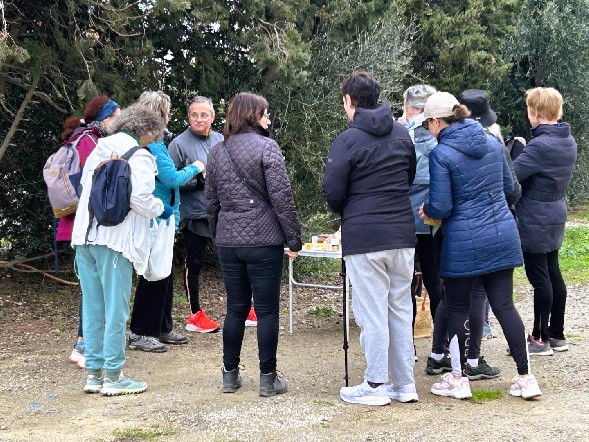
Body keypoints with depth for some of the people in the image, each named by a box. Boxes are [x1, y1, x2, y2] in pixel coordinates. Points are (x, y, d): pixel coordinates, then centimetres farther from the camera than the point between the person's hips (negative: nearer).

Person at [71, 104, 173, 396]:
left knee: (93, 309, 12)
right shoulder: (139, 157, -7)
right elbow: (140, 198, -17)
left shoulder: (99, 151, 14)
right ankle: (113, 376, 4)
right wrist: (160, 210, 1)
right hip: (115, 240, -7)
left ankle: (94, 373, 18)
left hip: (85, 237, 7)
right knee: (115, 310, 0)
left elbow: (83, 187, 19)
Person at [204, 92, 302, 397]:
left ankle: (230, 375, 19)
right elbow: (281, 197, -12)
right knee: (267, 310, 3)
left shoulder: (217, 152, 9)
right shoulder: (266, 147, -8)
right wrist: (294, 240, -7)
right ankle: (268, 378, 8)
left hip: (228, 243, 5)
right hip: (263, 241, -5)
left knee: (236, 309, 14)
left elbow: (211, 202, 14)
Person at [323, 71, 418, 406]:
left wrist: (347, 214, 12)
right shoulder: (402, 134, 8)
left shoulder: (348, 140, -10)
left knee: (372, 312, 1)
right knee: (401, 308, 12)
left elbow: (333, 193, -8)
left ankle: (376, 386, 8)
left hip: (364, 237, -5)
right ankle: (405, 384, 17)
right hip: (403, 233, 6)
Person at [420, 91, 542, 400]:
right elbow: (508, 186, 17)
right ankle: (525, 378, 10)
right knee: (504, 305, 9)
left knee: (457, 308, 9)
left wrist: (426, 210, 7)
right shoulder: (491, 144, 7)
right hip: (502, 235, 6)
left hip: (465, 242, -5)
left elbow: (441, 207, -14)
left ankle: (457, 380, 17)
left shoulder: (441, 154, -13)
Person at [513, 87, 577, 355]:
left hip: (535, 220, -9)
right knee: (553, 273, 15)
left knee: (539, 277, -1)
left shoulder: (540, 146, -22)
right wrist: (523, 150, 4)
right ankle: (557, 335, 23)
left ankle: (540, 339, 7)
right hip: (556, 214, 9)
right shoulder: (568, 141, 6)